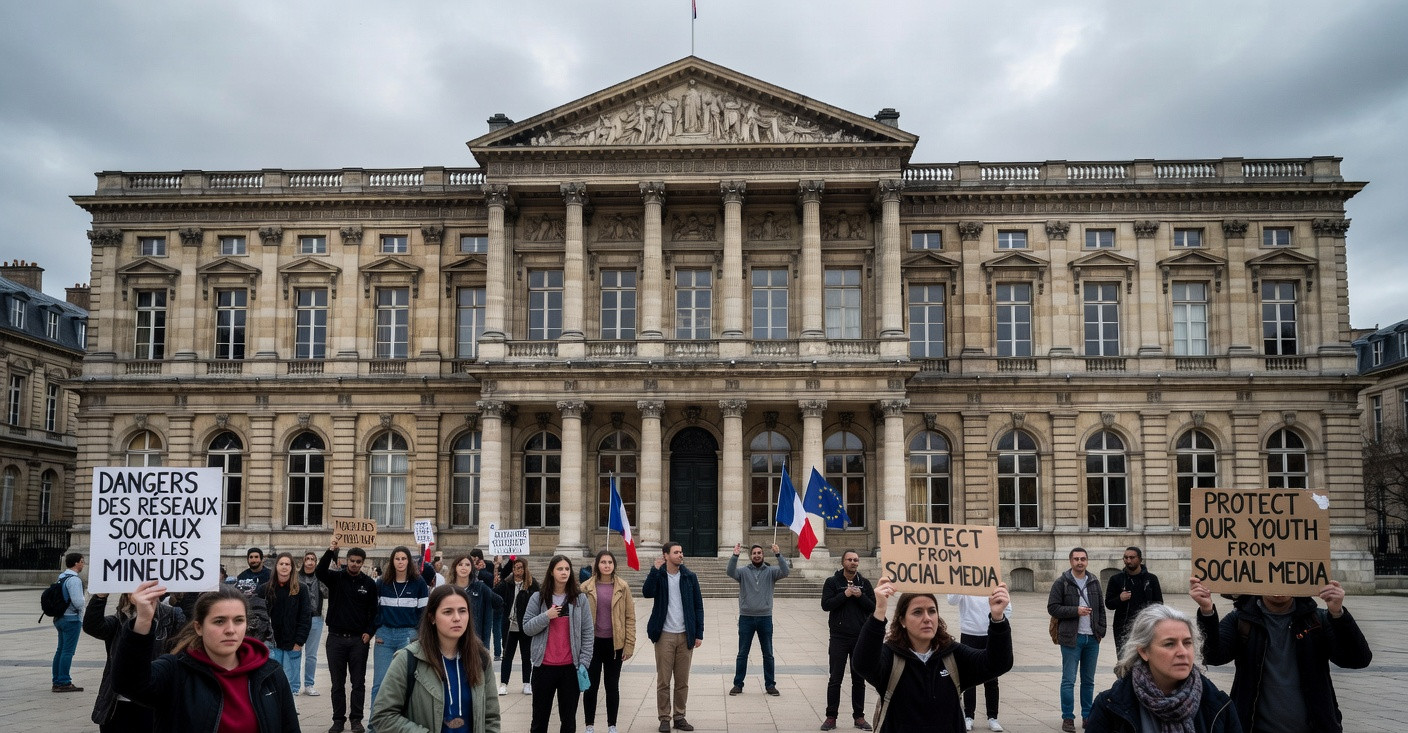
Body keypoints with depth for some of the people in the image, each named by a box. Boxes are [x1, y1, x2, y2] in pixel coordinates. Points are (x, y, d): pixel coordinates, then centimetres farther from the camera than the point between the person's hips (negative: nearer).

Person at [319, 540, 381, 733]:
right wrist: (330, 551, -32)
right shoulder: (336, 578, 1)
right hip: (336, 638, 0)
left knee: (358, 682, 4)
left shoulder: (369, 583, 3)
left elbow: (374, 611, 6)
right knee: (337, 683, 7)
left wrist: (369, 632, -6)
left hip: (359, 639, 0)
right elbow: (320, 572, -20)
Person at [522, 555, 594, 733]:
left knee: (569, 718, 9)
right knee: (540, 717, 9)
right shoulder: (538, 598, 1)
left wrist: (584, 662, -5)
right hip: (544, 666, 0)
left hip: (570, 666, 0)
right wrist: (546, 616, -17)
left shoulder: (580, 598, 1)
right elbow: (527, 628, -1)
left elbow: (587, 633, 1)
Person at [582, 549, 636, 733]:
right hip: (593, 642, 0)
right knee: (591, 686, 7)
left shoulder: (622, 587, -2)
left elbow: (630, 617, -1)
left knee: (612, 686, 10)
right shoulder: (587, 587, -2)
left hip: (614, 643, 0)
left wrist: (629, 645, -5)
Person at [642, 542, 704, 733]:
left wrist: (699, 633, 1)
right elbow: (647, 592, -20)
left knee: (682, 681, 8)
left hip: (685, 636, 2)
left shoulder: (689, 576, 4)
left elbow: (698, 605, 6)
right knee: (663, 681, 2)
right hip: (665, 636, -2)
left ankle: (679, 717, 19)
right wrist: (655, 569, -25)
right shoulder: (658, 575, -1)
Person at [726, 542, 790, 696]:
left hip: (765, 618, 1)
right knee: (742, 654, 7)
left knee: (768, 654, 9)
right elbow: (730, 572, -19)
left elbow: (785, 572, -15)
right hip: (746, 617, -1)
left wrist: (778, 555, -27)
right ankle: (738, 684, 16)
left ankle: (770, 685, 19)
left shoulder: (770, 571, 3)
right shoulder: (743, 571, 0)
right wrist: (735, 556, -33)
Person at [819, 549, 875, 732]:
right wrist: (845, 595, -16)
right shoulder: (832, 582, 0)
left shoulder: (864, 583, 8)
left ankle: (859, 716, 17)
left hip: (861, 637, 2)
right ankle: (831, 717, 7)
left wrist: (860, 596, -12)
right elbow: (825, 605, -10)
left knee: (859, 679, 9)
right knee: (835, 679, 1)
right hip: (839, 638, -2)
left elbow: (873, 607, 3)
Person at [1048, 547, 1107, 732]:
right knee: (1068, 680, -2)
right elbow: (1052, 607, -8)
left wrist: (1101, 631, 6)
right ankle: (1067, 718, 6)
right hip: (1071, 638, -4)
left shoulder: (1094, 582, 10)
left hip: (1092, 639, 4)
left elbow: (1101, 608, 15)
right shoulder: (1061, 583, -4)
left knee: (1088, 681, 12)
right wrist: (1076, 611, -16)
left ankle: (1087, 716, 21)